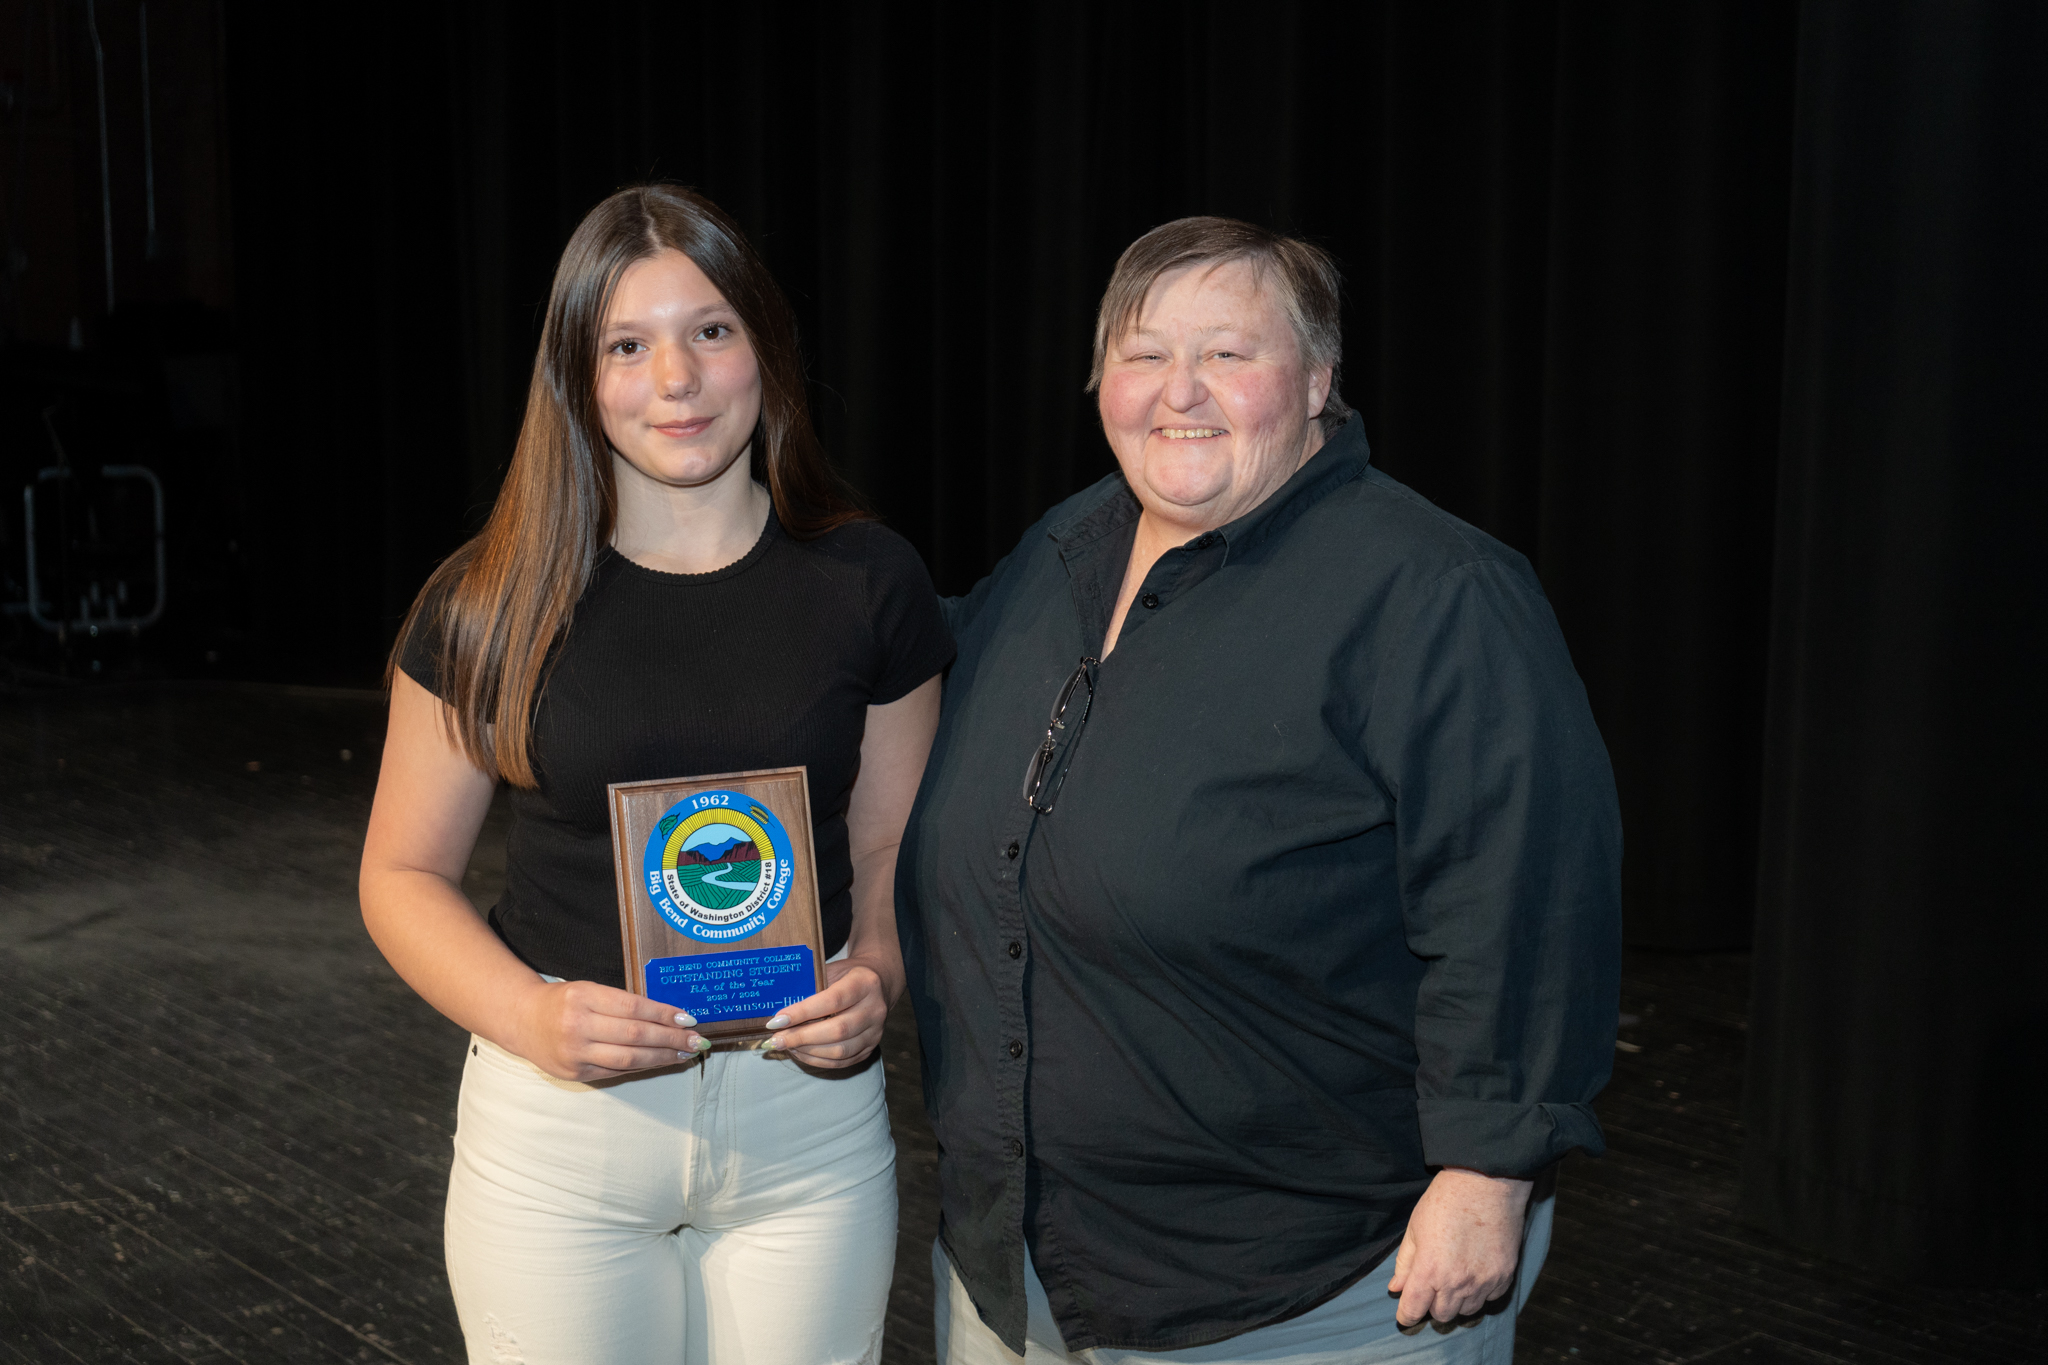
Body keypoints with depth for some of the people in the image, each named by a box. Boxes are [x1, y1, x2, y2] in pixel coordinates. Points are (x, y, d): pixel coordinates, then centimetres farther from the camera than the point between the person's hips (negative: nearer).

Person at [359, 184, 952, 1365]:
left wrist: (875, 980, -15)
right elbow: (405, 875, 1)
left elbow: (894, 852, 6)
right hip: (558, 1134, -1)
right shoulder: (494, 605, -4)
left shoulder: (869, 583, -1)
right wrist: (531, 1017, -16)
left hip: (811, 1127, 1)